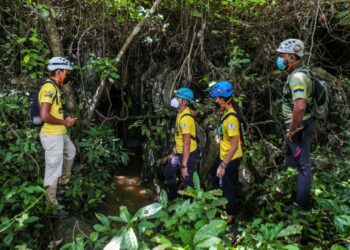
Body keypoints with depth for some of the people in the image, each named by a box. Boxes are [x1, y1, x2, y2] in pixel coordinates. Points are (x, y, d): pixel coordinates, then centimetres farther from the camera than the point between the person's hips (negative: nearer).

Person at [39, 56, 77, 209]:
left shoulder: (55, 87, 11)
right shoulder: (49, 87, -20)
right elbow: (44, 116, -28)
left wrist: (66, 120, 6)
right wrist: (65, 122, -16)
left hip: (60, 133, 10)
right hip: (52, 135, -10)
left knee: (71, 152, 31)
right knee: (54, 168, 0)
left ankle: (64, 179, 51)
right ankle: (51, 203, 14)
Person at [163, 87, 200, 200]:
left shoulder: (185, 118, -28)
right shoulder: (182, 112, 1)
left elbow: (187, 143, -28)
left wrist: (184, 165, -25)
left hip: (188, 154, -10)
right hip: (179, 152, 10)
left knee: (187, 182, 5)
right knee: (168, 172, 24)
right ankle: (173, 197, 43)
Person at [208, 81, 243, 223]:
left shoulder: (231, 118, -30)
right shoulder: (226, 112, 0)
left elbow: (235, 144, -30)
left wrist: (223, 165, -28)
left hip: (231, 158, -9)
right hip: (223, 155, 9)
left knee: (228, 187, 9)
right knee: (213, 176, 27)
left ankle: (230, 215, 32)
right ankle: (224, 200, 47)